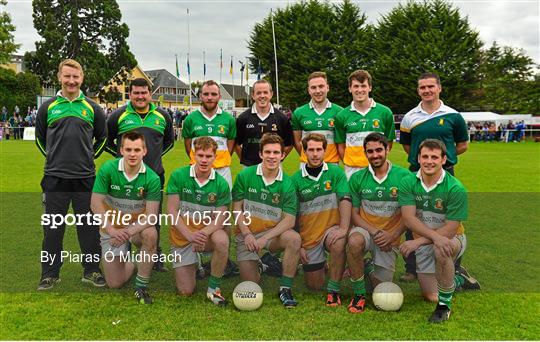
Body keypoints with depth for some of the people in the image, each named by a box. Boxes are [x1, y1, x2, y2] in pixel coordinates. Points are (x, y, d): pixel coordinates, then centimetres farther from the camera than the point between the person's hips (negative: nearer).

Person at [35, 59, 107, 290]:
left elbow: (102, 137, 17)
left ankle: (92, 270, 19)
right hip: (55, 177, 0)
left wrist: (90, 156, 10)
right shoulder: (48, 107, 4)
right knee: (53, 228, 7)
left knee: (89, 226, 6)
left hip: (85, 177, 0)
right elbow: (39, 137, 17)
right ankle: (50, 273, 20)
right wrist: (53, 157, 11)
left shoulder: (91, 107, 5)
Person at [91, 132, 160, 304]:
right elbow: (96, 203, -14)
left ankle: (141, 286, -17)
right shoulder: (108, 169, -17)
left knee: (151, 234, -38)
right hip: (111, 228, 1)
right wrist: (111, 230, -26)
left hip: (138, 226, -1)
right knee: (114, 283, -2)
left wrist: (128, 231, -33)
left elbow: (151, 215, -19)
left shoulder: (152, 178, -18)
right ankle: (130, 262, 35)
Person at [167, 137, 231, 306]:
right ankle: (193, 264, 32)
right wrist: (189, 235, -27)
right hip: (182, 235, 0)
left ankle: (214, 287, -14)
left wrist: (203, 233, -31)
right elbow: (172, 211, -13)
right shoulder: (178, 176, -10)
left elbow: (220, 218, -11)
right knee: (186, 291, -3)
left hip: (207, 233, 0)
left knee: (222, 240, -37)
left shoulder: (221, 184, -9)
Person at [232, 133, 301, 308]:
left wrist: (265, 238, -22)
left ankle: (285, 288, -17)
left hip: (273, 232, 0)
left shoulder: (287, 184, -7)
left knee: (294, 239, -33)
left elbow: (289, 220, -12)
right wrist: (247, 234, -14)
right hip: (247, 233, 0)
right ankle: (255, 265, 30)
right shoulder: (245, 175, -6)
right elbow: (237, 207, -2)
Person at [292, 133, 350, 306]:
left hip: (331, 227, -1)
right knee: (314, 286, 6)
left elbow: (345, 200, -14)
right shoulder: (296, 179, -1)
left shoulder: (335, 172, -3)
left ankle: (334, 290, -17)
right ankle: (321, 265, 41)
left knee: (338, 244, -37)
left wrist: (343, 228, -29)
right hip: (308, 236, 2)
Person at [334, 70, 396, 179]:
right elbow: (341, 146, 8)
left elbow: (388, 143, 8)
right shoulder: (342, 116, 3)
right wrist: (349, 164, -3)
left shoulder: (385, 112, 2)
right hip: (352, 170, 1)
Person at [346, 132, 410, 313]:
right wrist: (375, 232, -18)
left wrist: (392, 235, -19)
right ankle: (358, 295, -15)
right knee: (354, 242, -37)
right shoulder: (357, 178, -3)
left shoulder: (403, 176, -7)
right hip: (365, 229, 0)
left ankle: (370, 268, 36)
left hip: (390, 238, 1)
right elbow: (354, 214, -2)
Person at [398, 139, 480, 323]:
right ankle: (458, 279, 36)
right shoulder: (407, 182, -13)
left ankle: (445, 304, -17)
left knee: (440, 250, -40)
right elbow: (409, 219, -22)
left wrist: (418, 242, -29)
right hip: (423, 242, 4)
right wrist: (435, 236, -38)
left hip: (452, 239, -3)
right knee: (430, 296, 3)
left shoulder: (456, 189, -21)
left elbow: (449, 230, -22)